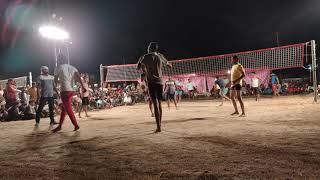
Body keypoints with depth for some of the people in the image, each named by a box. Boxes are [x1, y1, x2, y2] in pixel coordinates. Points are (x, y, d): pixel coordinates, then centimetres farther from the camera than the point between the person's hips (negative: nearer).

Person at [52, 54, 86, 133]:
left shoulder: (59, 68, 1)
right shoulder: (72, 68, 14)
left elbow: (55, 80, 6)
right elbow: (79, 77, -2)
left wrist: (55, 87, 24)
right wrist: (83, 86, -10)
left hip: (64, 91, -7)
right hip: (71, 90, 7)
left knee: (68, 109, -4)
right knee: (64, 109, 14)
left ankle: (76, 125, -6)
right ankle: (59, 126, 21)